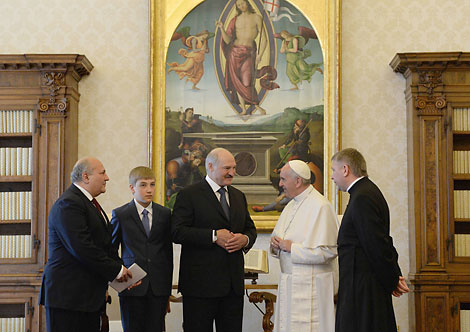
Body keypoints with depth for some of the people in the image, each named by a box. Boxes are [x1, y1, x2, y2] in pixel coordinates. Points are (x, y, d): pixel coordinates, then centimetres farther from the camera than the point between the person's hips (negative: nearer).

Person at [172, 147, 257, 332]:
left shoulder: (239, 196, 17)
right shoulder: (189, 195, -5)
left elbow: (250, 228, 21)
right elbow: (177, 232, -14)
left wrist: (246, 239, -4)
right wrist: (214, 236, -19)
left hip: (234, 283, 6)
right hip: (201, 282, -6)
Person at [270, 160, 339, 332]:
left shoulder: (320, 206, -14)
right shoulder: (291, 205, 14)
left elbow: (328, 251, -20)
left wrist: (291, 247, -15)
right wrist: (276, 245, -1)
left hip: (311, 287, -8)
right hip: (288, 284, 8)